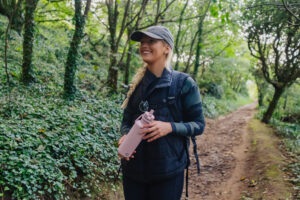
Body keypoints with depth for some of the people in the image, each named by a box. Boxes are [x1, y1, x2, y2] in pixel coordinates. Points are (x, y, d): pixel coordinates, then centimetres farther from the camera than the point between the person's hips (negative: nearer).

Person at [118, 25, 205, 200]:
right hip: (133, 168, 4)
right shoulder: (137, 84, 7)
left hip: (168, 171, -4)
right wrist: (125, 136, -10)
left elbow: (199, 125, -4)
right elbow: (126, 122, 13)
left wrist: (170, 127, -21)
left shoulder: (184, 83, -6)